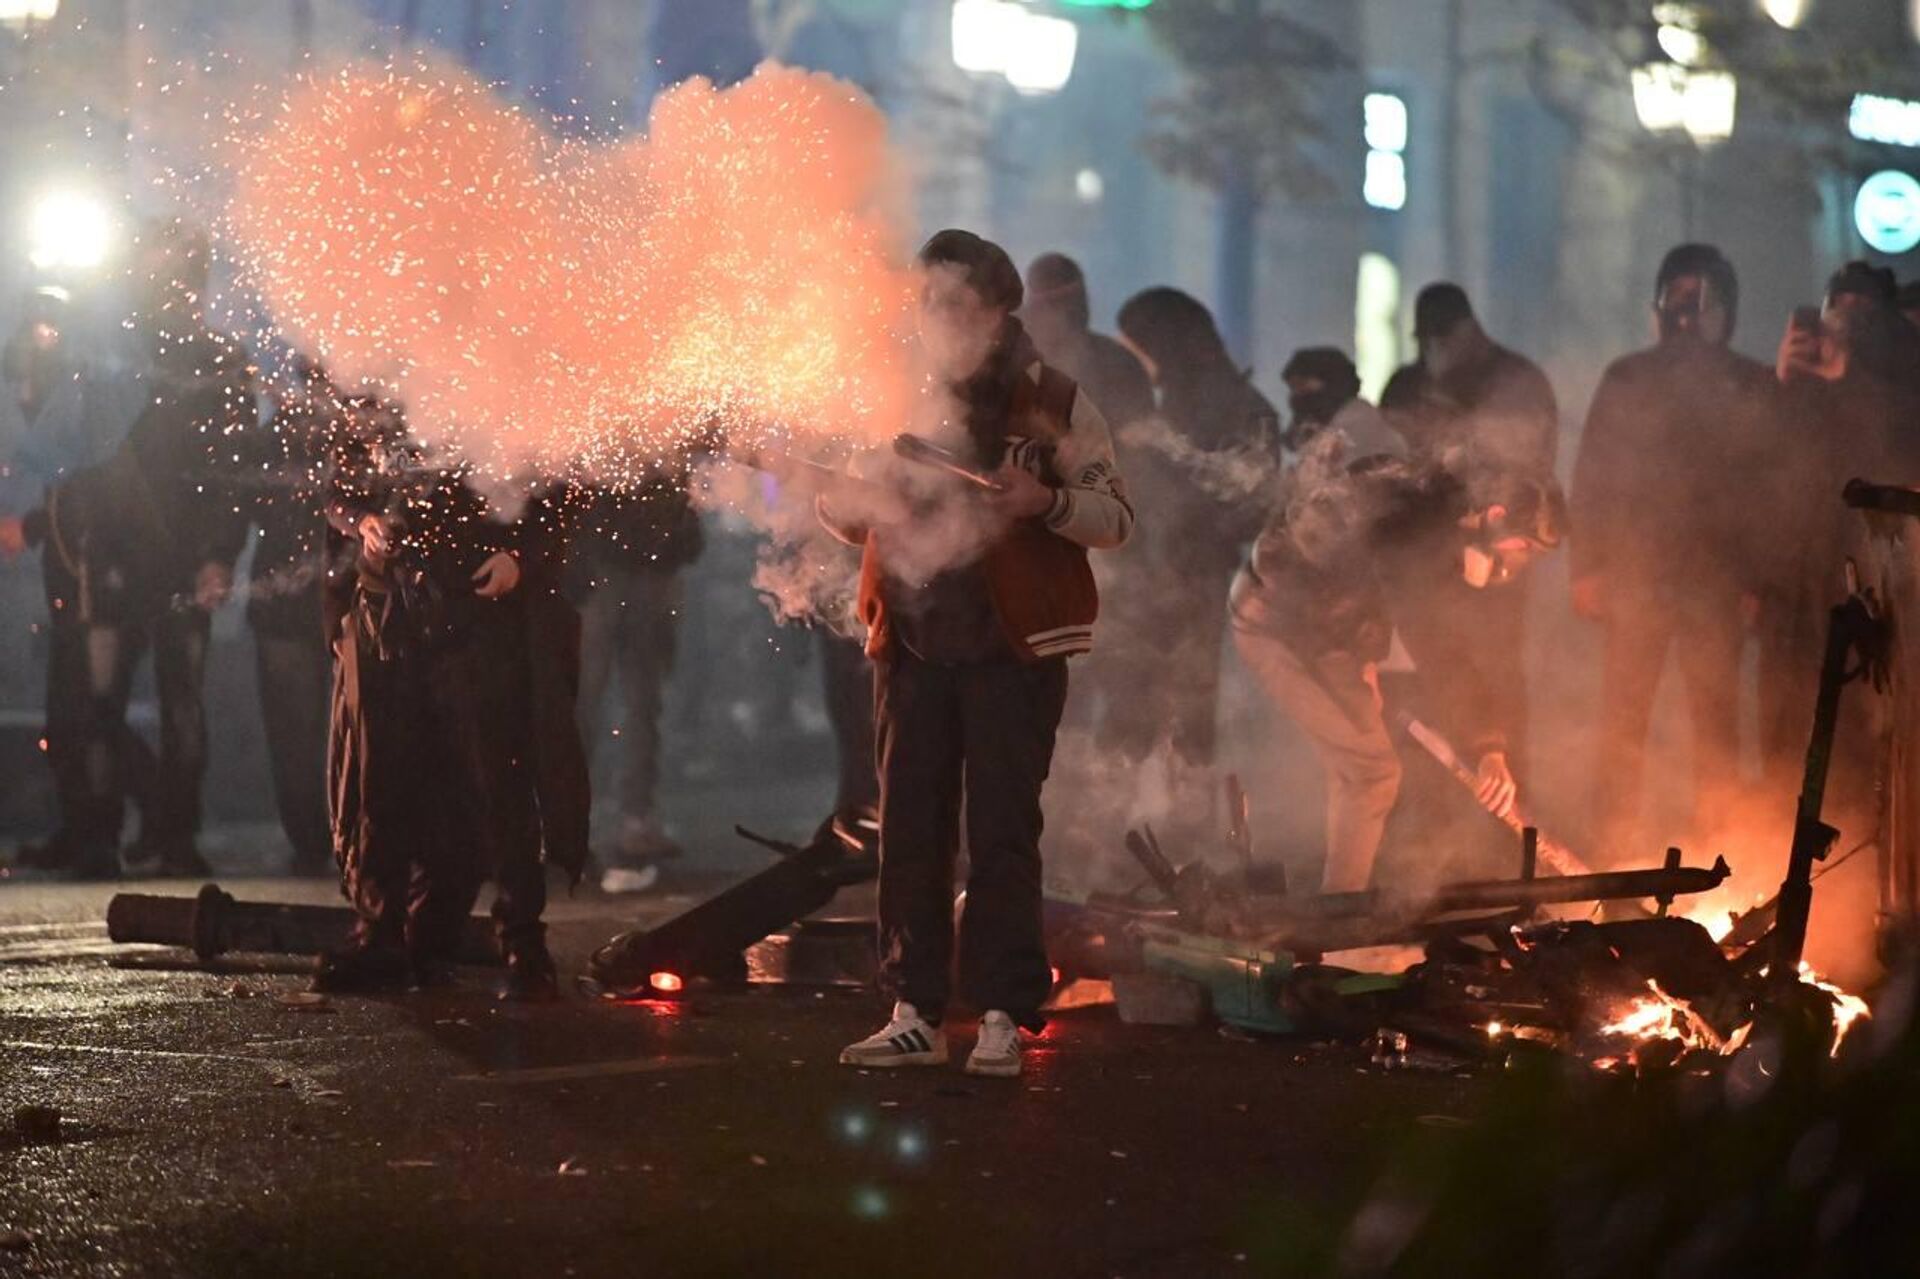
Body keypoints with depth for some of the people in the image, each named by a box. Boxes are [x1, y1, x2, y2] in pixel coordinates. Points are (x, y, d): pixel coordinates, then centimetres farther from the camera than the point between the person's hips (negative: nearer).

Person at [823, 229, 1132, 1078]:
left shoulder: (1051, 404, -1)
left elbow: (1115, 517, -2)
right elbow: (858, 521, 19)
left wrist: (1046, 501, -21)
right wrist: (825, 486, -4)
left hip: (1012, 652, -4)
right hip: (913, 648, 4)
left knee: (1001, 834, -4)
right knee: (909, 832, 3)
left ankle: (1002, 1016, -1)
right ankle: (914, 1013, 8)